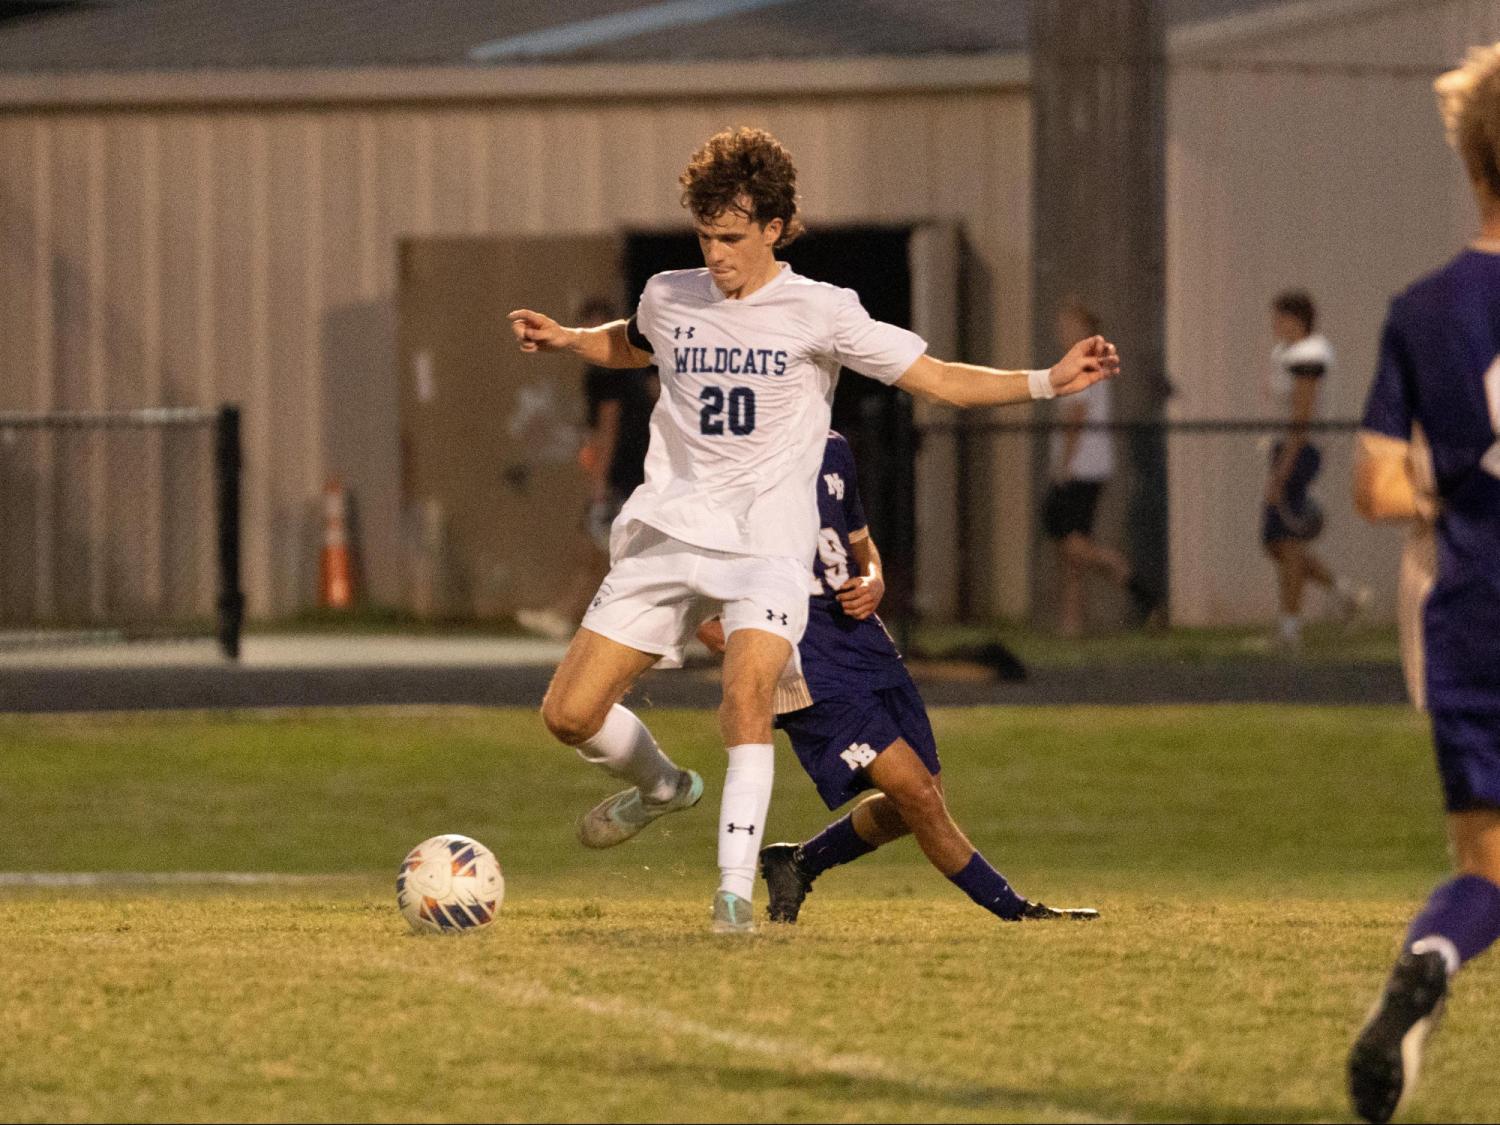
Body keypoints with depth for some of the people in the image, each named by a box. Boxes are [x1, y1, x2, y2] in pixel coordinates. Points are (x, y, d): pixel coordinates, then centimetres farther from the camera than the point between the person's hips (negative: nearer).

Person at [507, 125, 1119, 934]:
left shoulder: (818, 313, -4)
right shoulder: (669, 298, 7)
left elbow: (940, 380, -3)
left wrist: (1048, 382, -14)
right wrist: (564, 340, 17)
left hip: (766, 541, -4)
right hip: (668, 531, 4)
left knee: (746, 692, -30)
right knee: (569, 714, -1)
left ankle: (735, 890, -26)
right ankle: (661, 785, 31)